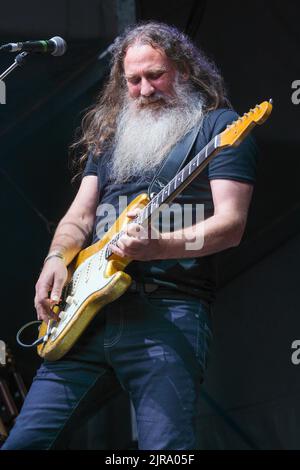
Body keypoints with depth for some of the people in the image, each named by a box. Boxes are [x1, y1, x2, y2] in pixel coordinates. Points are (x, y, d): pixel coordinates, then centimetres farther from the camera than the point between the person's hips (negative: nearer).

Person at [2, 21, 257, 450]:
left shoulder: (219, 126, 5)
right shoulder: (111, 134, 24)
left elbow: (230, 225, -6)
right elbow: (80, 214, 20)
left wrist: (156, 246, -22)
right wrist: (58, 258, -2)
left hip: (169, 312, -6)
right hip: (89, 312, 6)